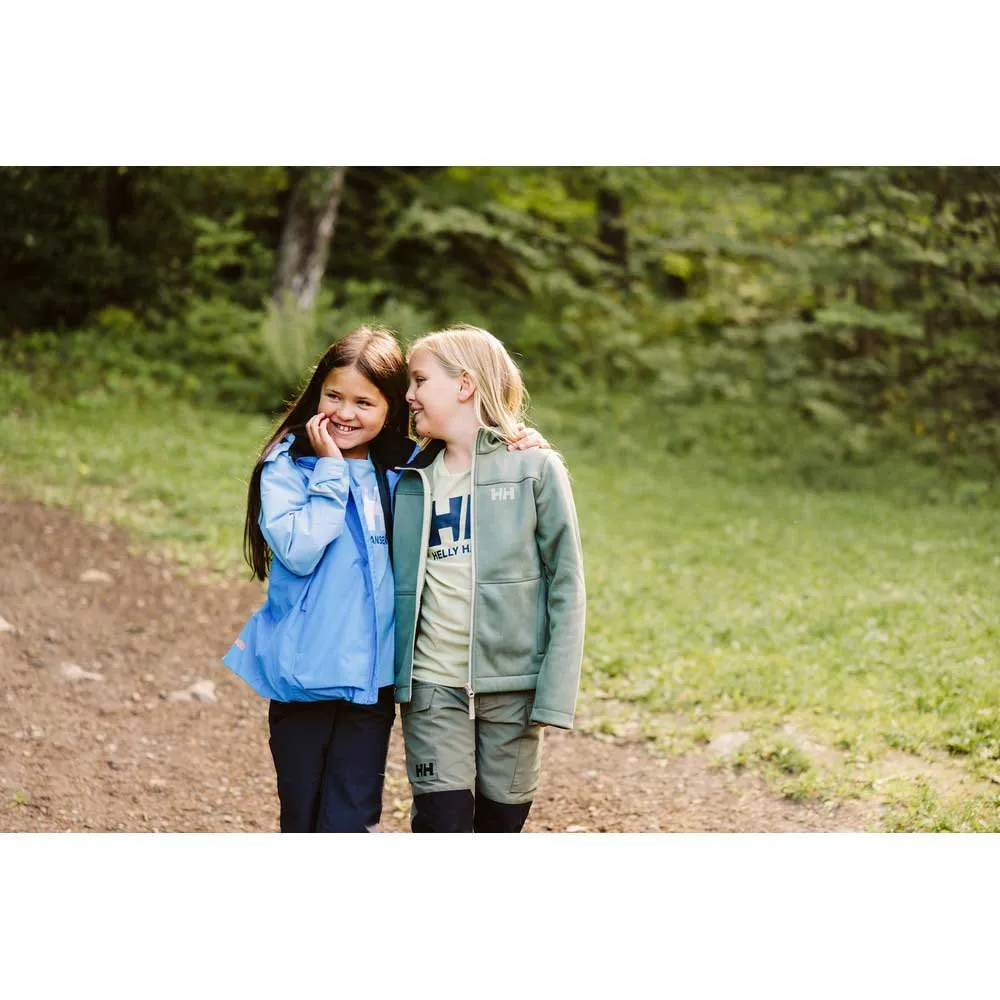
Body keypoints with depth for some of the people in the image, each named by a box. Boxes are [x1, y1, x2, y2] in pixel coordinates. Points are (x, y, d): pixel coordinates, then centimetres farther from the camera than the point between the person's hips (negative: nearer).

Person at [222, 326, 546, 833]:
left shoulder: (405, 469, 7)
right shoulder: (287, 467, -3)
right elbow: (299, 551, -19)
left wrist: (521, 445, 4)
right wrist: (330, 470, -14)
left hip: (372, 677, 2)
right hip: (303, 674, -2)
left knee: (349, 825, -1)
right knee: (301, 824, 9)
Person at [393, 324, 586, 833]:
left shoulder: (535, 468, -2)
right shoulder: (412, 478, 9)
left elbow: (567, 585, -4)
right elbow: (393, 579, 15)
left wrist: (556, 693, -10)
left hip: (511, 682, -2)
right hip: (432, 681, 2)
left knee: (502, 823, 7)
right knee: (443, 826, -7)